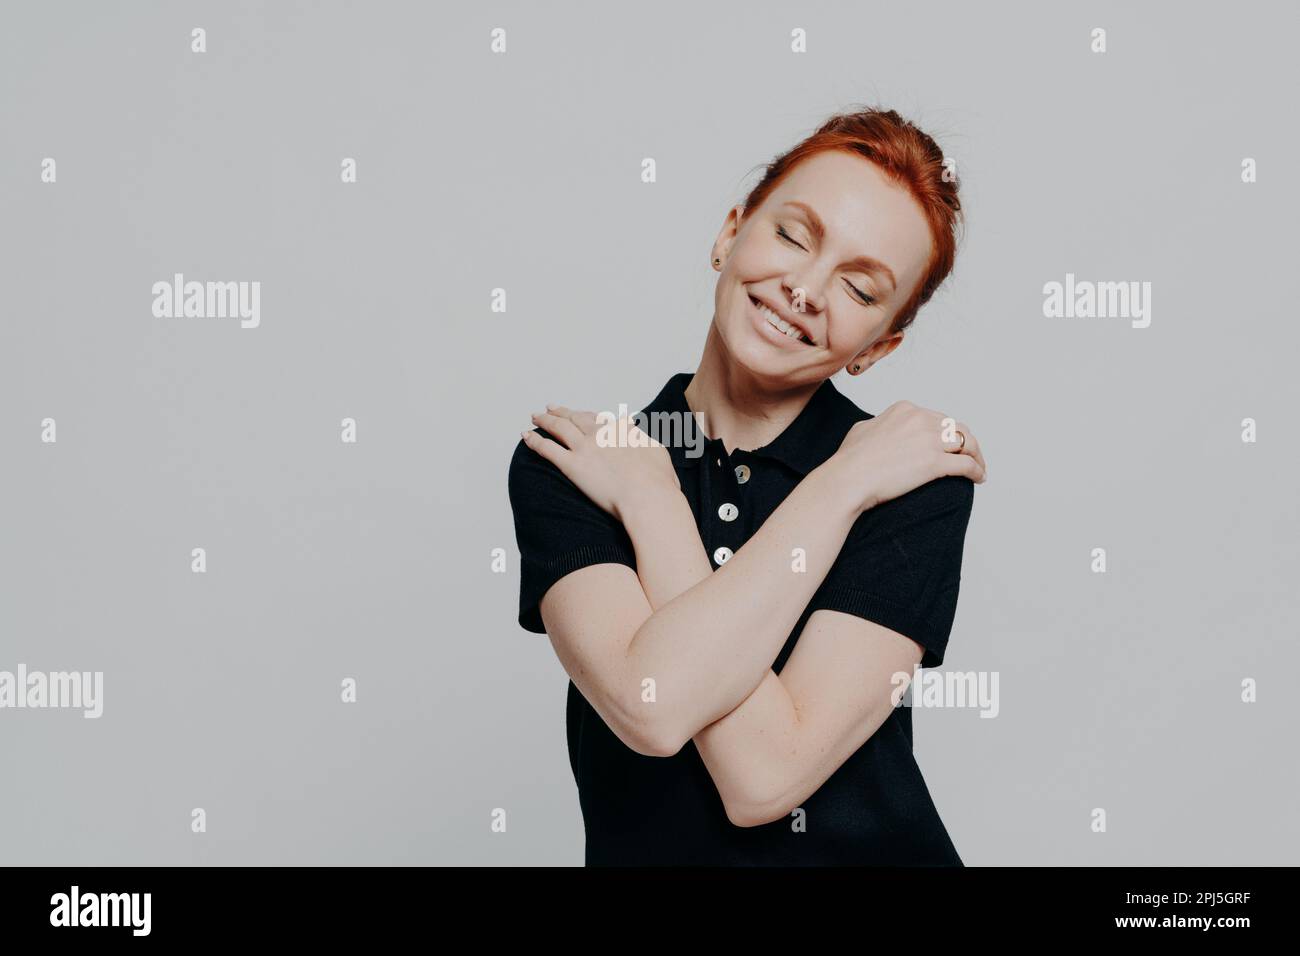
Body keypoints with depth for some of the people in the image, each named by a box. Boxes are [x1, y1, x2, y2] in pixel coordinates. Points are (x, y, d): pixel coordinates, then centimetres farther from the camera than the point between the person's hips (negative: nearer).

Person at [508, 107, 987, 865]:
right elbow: (651, 708, -19)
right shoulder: (562, 465, -4)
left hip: (868, 849, -1)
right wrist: (841, 488, -14)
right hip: (641, 850, 1)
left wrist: (648, 499, -12)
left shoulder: (916, 476, -8)